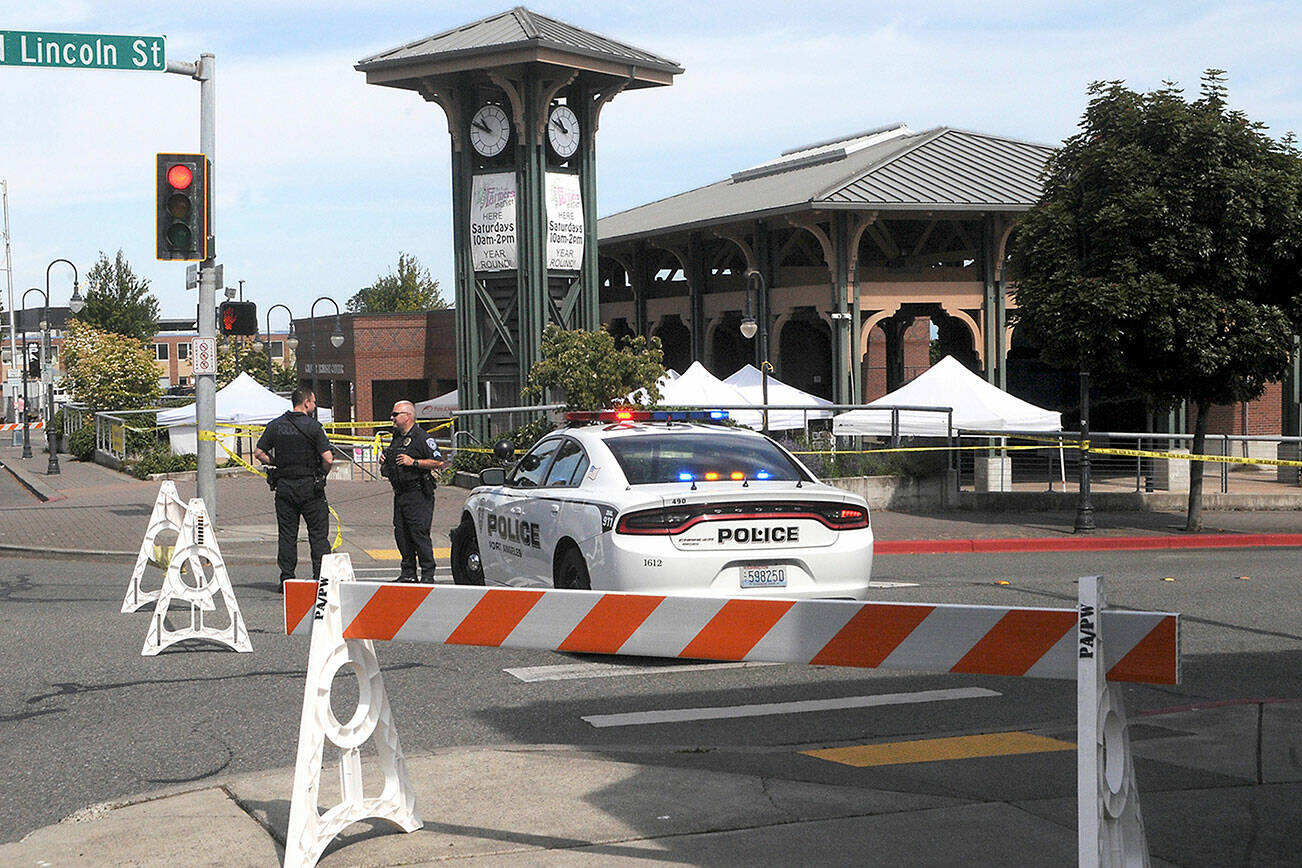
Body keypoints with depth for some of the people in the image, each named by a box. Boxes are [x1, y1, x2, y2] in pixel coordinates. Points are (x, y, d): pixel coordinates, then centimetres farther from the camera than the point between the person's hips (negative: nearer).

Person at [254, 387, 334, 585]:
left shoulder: (275, 425, 5)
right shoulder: (313, 426, -9)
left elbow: (259, 453, 7)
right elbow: (328, 458, -15)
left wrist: (277, 464, 14)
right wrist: (322, 474, 3)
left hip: (284, 486, 4)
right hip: (309, 486, -4)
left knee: (287, 534, 9)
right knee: (318, 533, 3)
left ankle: (286, 578, 8)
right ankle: (321, 578, -1)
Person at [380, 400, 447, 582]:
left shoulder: (421, 437, -10)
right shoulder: (396, 437, 16)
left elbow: (440, 463, -16)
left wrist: (414, 462, -19)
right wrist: (385, 464, 10)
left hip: (418, 494, -8)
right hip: (400, 493, 9)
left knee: (419, 533, -10)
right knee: (401, 533, 7)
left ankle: (428, 574, -5)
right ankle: (408, 573, 15)